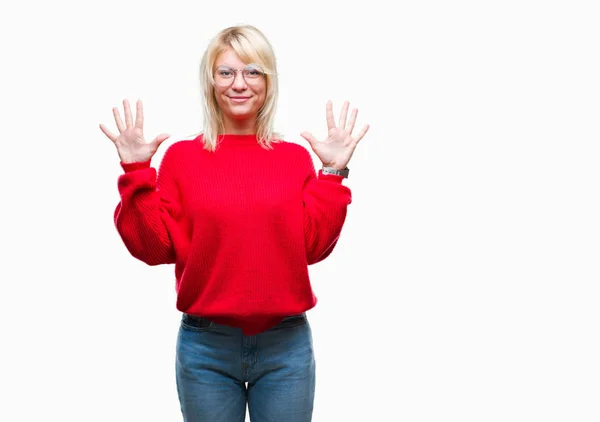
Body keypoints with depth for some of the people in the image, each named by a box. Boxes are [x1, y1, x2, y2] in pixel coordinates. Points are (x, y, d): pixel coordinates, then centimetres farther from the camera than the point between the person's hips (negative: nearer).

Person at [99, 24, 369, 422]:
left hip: (287, 343, 1)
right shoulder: (182, 156, -1)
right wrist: (137, 172, -13)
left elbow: (313, 246, -4)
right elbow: (154, 247, -6)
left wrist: (333, 173, -8)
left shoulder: (296, 157, 2)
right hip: (205, 345, -1)